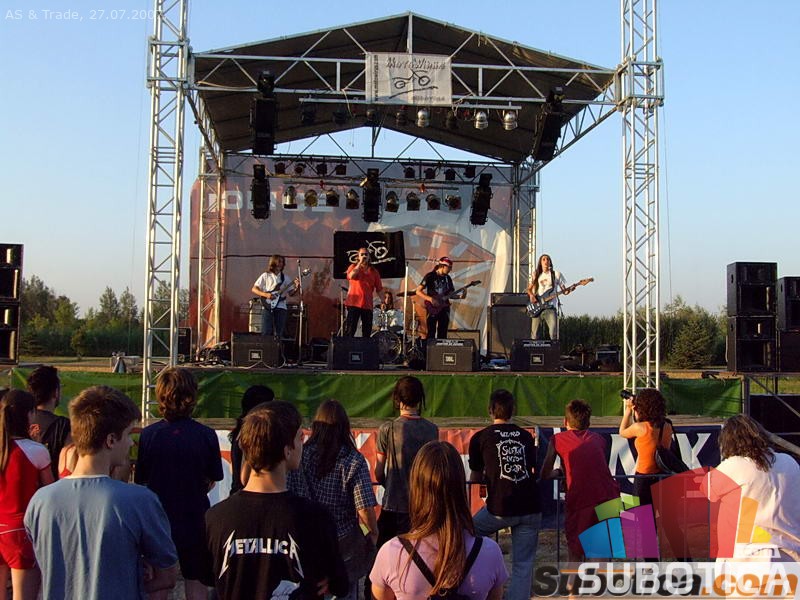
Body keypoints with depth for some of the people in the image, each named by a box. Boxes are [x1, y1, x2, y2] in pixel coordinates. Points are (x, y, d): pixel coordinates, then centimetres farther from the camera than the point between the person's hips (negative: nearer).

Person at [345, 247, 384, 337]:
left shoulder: (374, 271, 13)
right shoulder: (353, 267, 7)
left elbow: (379, 289, 11)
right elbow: (351, 276, -16)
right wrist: (360, 263, -9)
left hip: (367, 305, 3)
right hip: (354, 303, -3)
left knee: (367, 332, 5)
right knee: (350, 330, -8)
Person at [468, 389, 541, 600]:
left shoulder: (480, 438, 5)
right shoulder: (526, 437, 13)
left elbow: (475, 478, 15)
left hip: (500, 509, -2)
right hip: (530, 509, 3)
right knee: (523, 564, 7)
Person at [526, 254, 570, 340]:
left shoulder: (556, 274, 8)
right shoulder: (536, 274, 14)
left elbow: (564, 290, 9)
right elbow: (529, 289, 18)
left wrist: (568, 291, -14)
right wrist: (531, 295, -4)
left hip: (551, 307, -2)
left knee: (554, 335, -12)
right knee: (534, 335, -2)